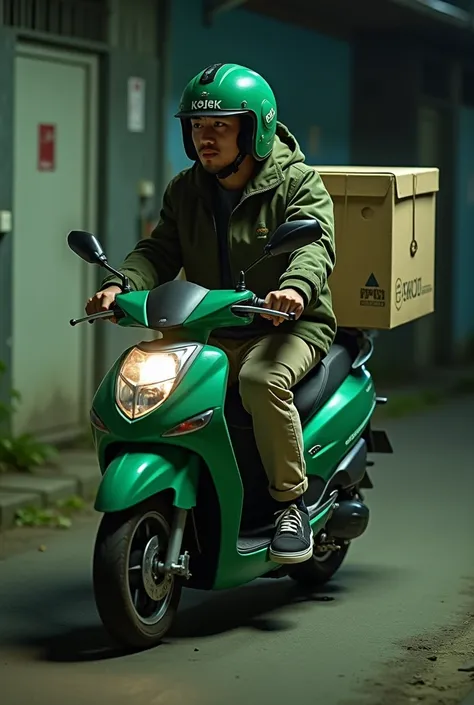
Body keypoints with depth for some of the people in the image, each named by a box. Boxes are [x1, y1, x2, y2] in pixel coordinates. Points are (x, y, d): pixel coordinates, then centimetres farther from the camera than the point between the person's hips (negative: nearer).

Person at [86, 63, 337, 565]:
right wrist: (120, 285, -18)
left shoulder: (298, 183, -4)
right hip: (210, 332, 5)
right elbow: (160, 250, 4)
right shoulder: (185, 191, 12)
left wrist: (295, 287, -43)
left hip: (289, 325, -5)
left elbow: (315, 243, -20)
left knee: (262, 380, -37)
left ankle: (291, 502, -19)